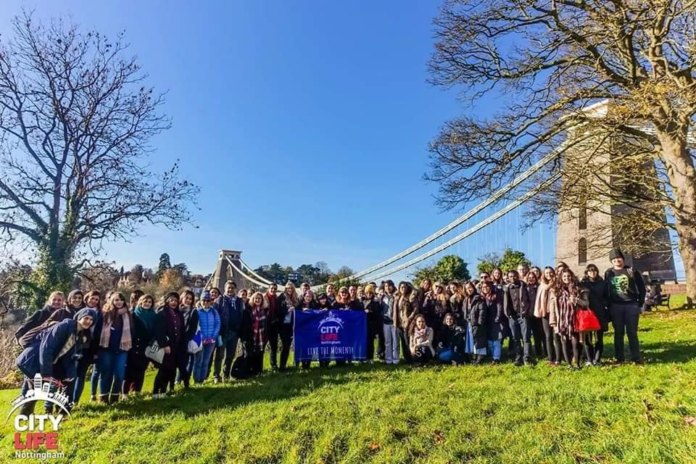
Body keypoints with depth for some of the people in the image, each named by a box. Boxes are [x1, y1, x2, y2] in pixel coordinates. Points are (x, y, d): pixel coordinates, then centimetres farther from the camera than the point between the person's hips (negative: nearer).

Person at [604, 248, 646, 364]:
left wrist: (640, 304, 1)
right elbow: (605, 290, 10)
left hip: (631, 305, -1)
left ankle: (636, 358, 11)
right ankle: (619, 358, 13)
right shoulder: (608, 273, 6)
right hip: (615, 306, 1)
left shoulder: (632, 271, 1)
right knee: (618, 333, 6)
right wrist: (609, 306, 6)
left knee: (632, 333, 3)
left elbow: (642, 288, 4)